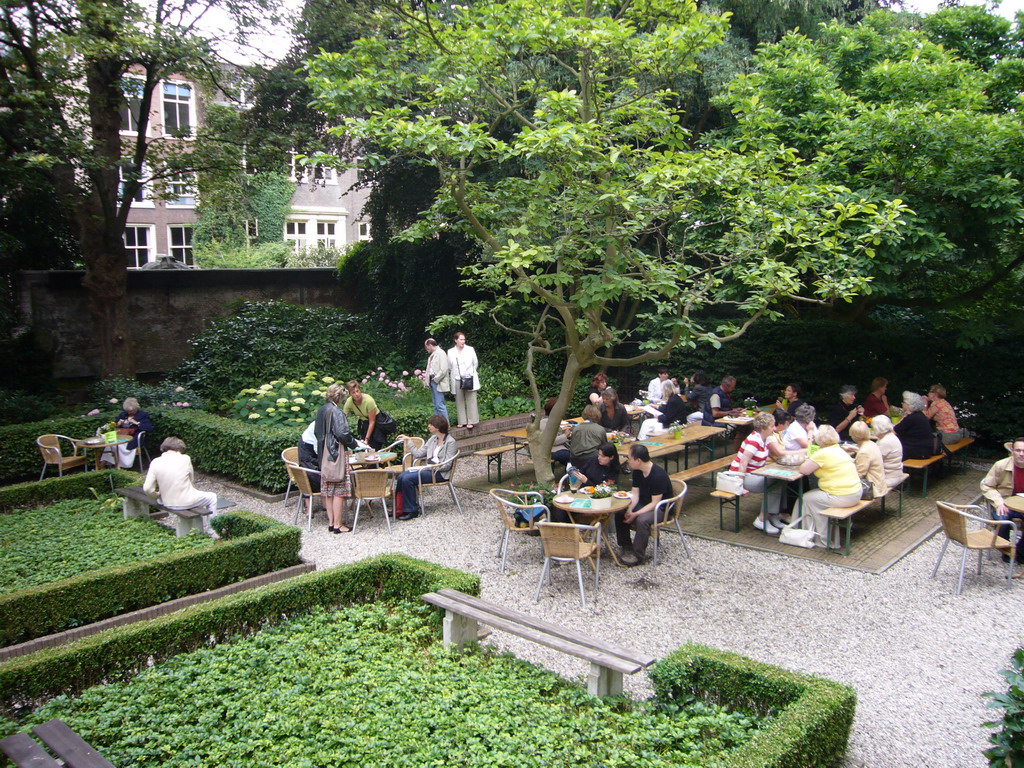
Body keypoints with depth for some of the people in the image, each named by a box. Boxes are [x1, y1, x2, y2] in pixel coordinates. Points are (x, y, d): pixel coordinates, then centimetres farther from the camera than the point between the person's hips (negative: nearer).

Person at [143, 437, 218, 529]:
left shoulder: (155, 462, -5)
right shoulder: (185, 459, -10)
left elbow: (147, 489, -9)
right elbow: (192, 481, 0)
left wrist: (158, 495, 11)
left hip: (167, 503, 5)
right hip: (186, 502, -5)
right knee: (212, 497, 23)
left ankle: (201, 525, 47)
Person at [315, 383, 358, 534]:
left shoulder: (321, 411, 10)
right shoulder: (336, 412, -15)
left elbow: (316, 432, 17)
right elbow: (342, 434, -20)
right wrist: (354, 444, -5)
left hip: (323, 455, 8)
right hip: (336, 454, -8)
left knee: (328, 490, 12)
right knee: (339, 490, -2)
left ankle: (331, 522, 18)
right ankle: (338, 525, 1)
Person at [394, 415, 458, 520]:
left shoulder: (450, 442, -8)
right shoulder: (433, 439, 16)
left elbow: (447, 465, -13)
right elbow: (419, 453, 13)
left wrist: (434, 466, -22)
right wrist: (408, 440, 15)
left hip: (439, 473, -8)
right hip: (428, 469, 8)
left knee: (407, 479, -23)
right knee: (401, 477, -13)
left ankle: (412, 511, -13)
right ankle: (400, 509, -6)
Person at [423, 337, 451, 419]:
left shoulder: (441, 353, -13)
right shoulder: (432, 354, 15)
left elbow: (444, 370, -19)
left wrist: (435, 379, -14)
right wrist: (427, 375, 8)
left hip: (438, 382, -10)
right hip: (432, 381, 10)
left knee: (440, 405, -10)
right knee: (436, 406, 12)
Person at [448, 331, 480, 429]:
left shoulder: (470, 350, 2)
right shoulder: (450, 352, 2)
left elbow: (475, 363, 11)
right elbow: (449, 367, 11)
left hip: (469, 379, -1)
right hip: (457, 380, 1)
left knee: (471, 401, -4)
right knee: (459, 401, 4)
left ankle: (471, 421, -2)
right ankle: (462, 421, 11)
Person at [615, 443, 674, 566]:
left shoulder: (658, 475, -26)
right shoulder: (637, 472, -1)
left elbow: (655, 503, -26)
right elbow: (635, 494, -1)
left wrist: (635, 514, -30)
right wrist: (629, 510, -20)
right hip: (643, 503, 8)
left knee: (642, 520, -35)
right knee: (619, 512, -12)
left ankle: (637, 555, -21)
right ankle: (625, 547, 0)